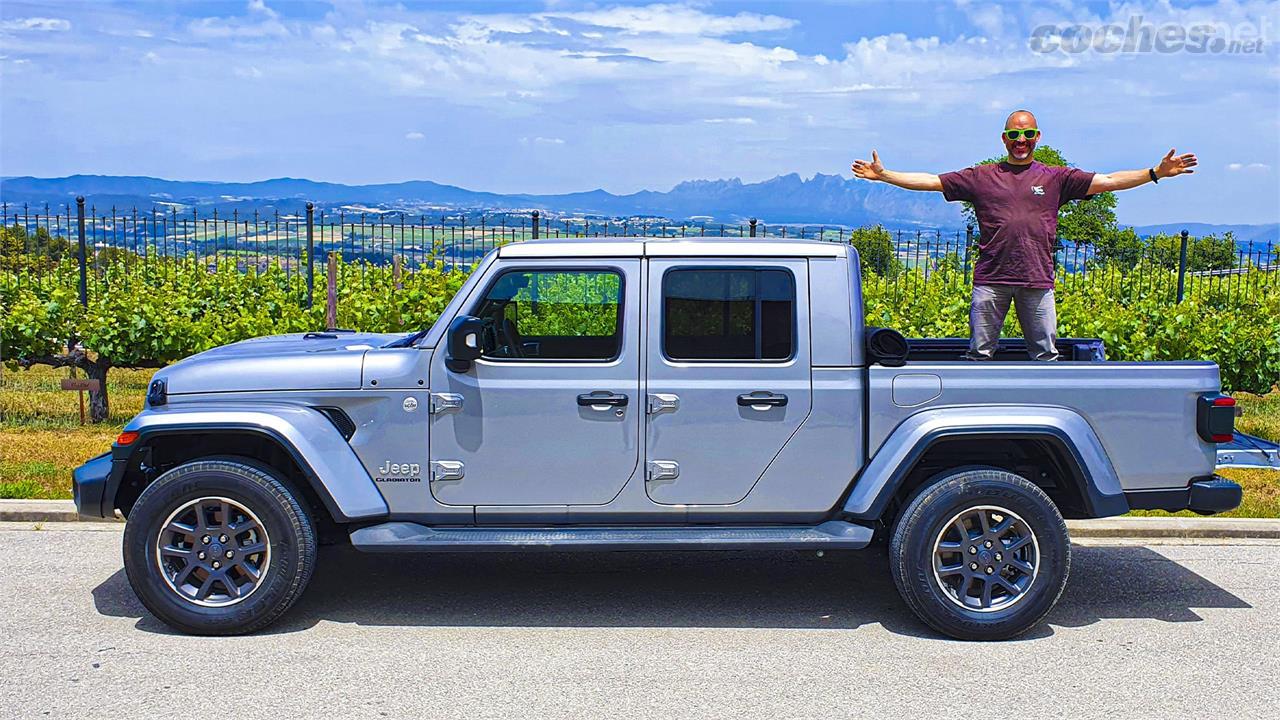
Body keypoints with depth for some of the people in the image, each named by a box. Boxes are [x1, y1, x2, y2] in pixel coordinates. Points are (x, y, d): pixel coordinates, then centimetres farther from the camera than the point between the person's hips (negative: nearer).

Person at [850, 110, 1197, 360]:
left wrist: (1156, 172, 0)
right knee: (980, 354, 2)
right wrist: (883, 175, 1)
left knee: (1046, 356, 4)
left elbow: (1107, 181, 8)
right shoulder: (981, 177, 9)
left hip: (1037, 280, 1)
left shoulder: (1057, 178, 11)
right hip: (991, 280, 0)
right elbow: (929, 181, 7)